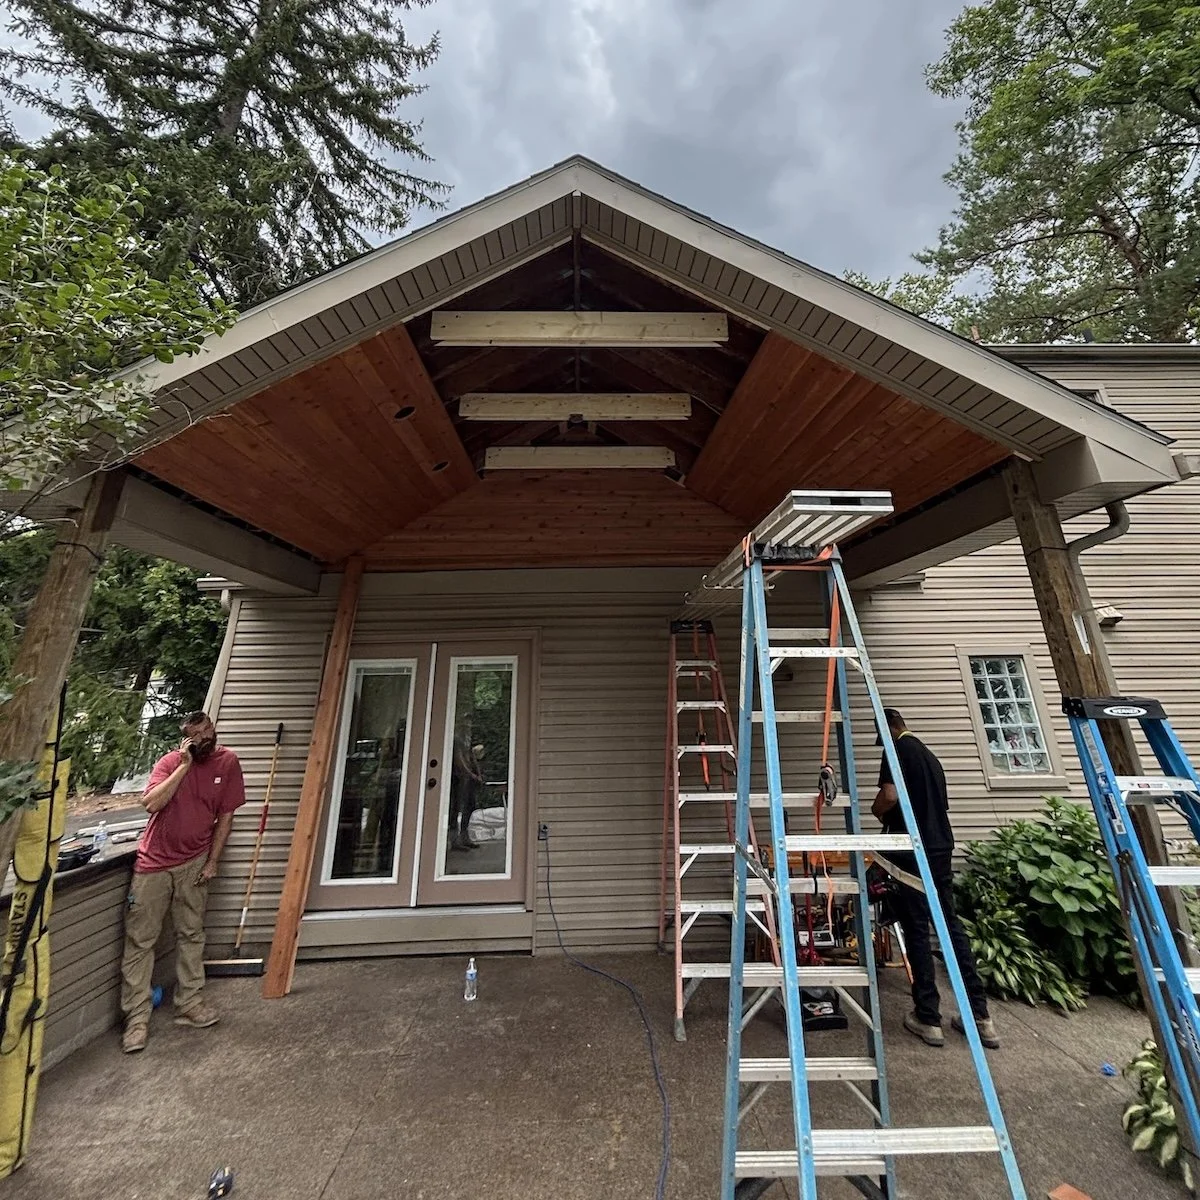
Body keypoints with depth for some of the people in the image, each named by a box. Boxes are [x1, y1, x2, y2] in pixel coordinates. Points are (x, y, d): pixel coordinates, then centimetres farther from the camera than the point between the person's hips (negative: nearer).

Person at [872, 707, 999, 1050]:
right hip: (941, 847, 8)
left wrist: (877, 811, 2)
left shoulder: (897, 749, -9)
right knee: (951, 924, 16)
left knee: (916, 931, 3)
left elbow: (890, 795, -20)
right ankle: (980, 1015, 22)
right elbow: (942, 803, 22)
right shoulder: (930, 754, 16)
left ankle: (928, 1018, 12)